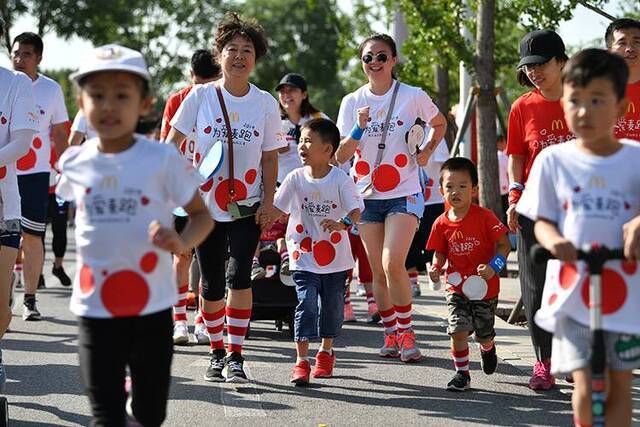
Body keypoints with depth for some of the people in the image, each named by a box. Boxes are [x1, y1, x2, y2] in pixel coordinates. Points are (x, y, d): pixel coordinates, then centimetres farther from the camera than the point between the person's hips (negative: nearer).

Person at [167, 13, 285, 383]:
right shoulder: (201, 96, -2)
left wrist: (269, 201, -3)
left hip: (247, 205, 0)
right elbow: (172, 141, 3)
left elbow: (270, 157, 6)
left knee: (239, 276, -14)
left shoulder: (266, 103, 1)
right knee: (212, 283, 4)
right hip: (205, 203, 0)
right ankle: (217, 352, 22)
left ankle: (235, 357, -8)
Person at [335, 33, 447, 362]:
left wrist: (427, 151, 0)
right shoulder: (352, 102, 3)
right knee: (378, 271, 6)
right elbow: (340, 157, -1)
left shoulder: (413, 97, -4)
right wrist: (359, 129, -17)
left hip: (403, 193, -3)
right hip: (367, 195, 3)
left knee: (393, 264, -18)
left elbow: (440, 124, 16)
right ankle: (391, 334, 20)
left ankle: (406, 332, -4)